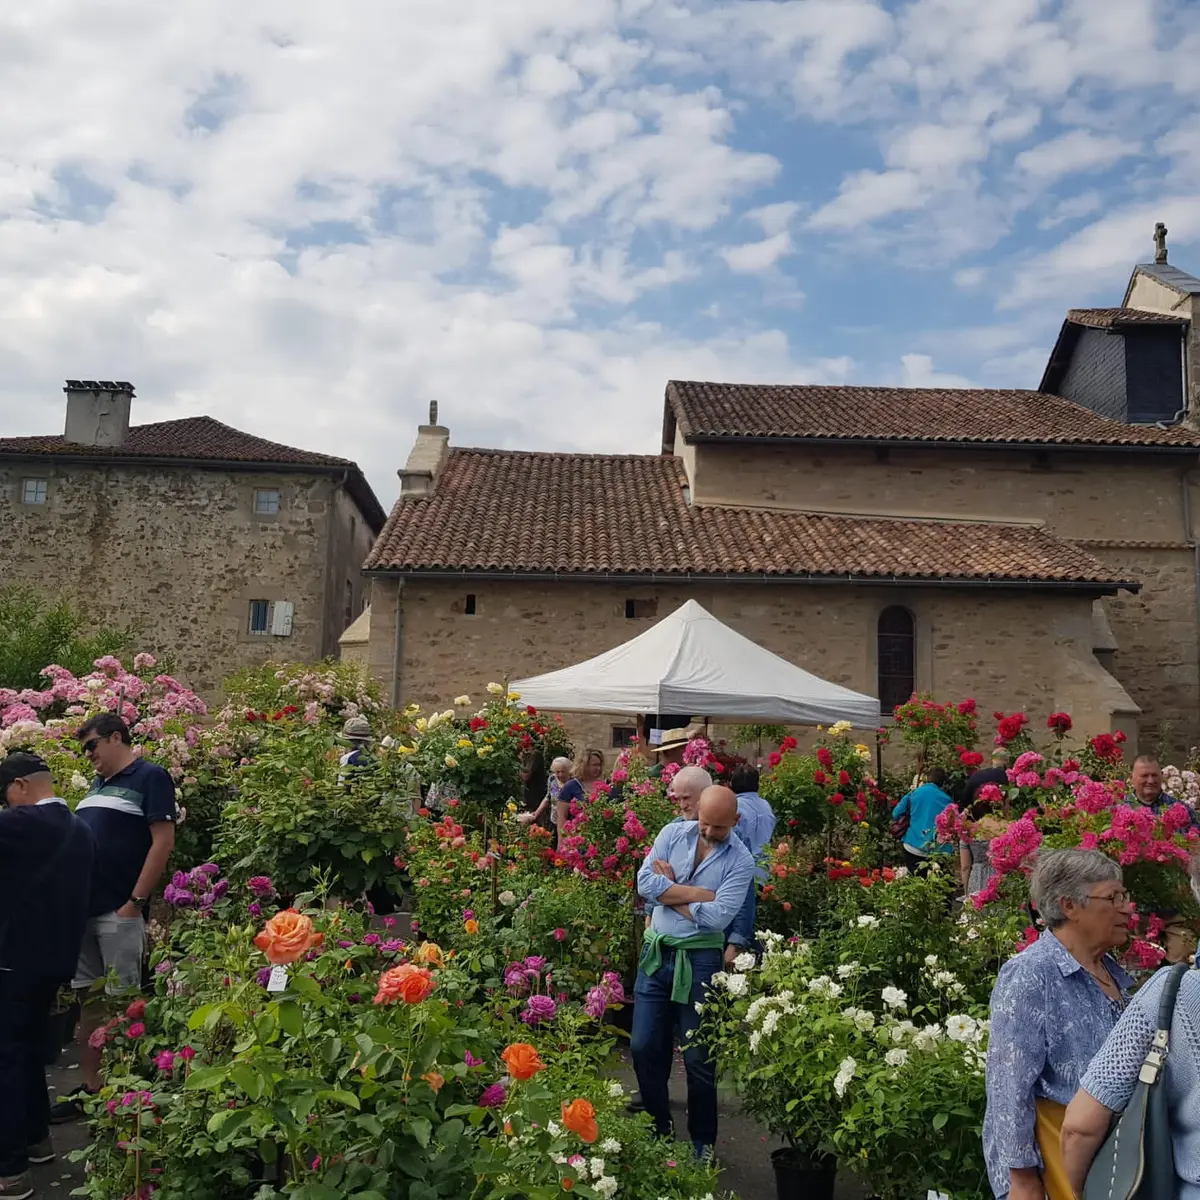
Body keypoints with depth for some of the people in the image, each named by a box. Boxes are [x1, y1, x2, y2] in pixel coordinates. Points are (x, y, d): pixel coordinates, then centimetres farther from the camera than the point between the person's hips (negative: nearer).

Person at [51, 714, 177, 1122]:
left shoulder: (149, 777, -7)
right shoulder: (97, 784, 18)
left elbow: (163, 841, -13)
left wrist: (135, 902, -16)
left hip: (119, 911, -8)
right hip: (82, 909, 8)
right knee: (89, 1001, 12)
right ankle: (91, 1088, 22)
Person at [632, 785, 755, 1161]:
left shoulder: (740, 860, -9)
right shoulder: (673, 833, -1)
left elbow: (718, 917, -20)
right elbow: (645, 881, -12)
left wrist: (670, 890, -11)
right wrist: (699, 894, -15)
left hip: (699, 960, -3)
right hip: (656, 953, 3)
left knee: (698, 1058, 6)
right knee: (645, 1048, 9)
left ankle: (703, 1143, 24)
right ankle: (656, 1131, 30)